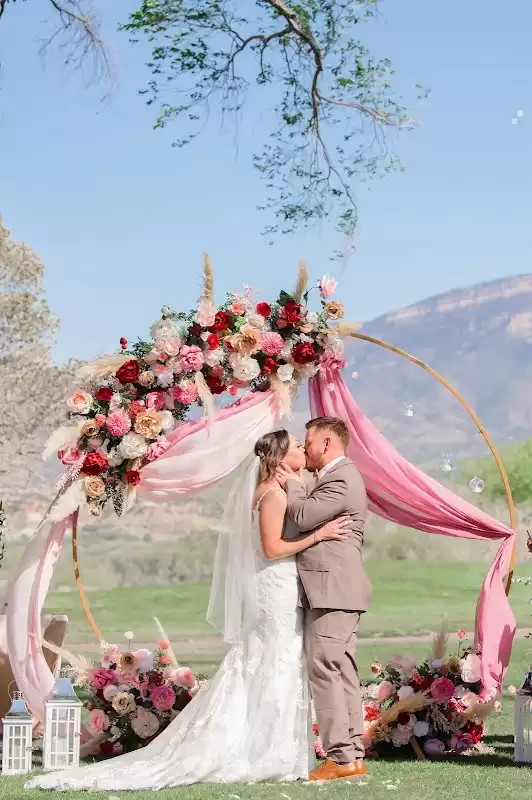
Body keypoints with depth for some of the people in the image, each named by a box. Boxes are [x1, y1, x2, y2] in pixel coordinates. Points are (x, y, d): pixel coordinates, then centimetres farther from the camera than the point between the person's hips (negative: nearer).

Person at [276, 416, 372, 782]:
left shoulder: (340, 480, -13)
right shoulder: (341, 477, 21)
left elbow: (304, 517, -19)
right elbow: (312, 518, 20)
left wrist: (293, 485, -4)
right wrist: (297, 487, 8)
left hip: (332, 589, -11)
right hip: (338, 590, 11)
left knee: (325, 669, -11)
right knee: (342, 672, 10)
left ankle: (341, 757, -12)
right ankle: (354, 754, 12)